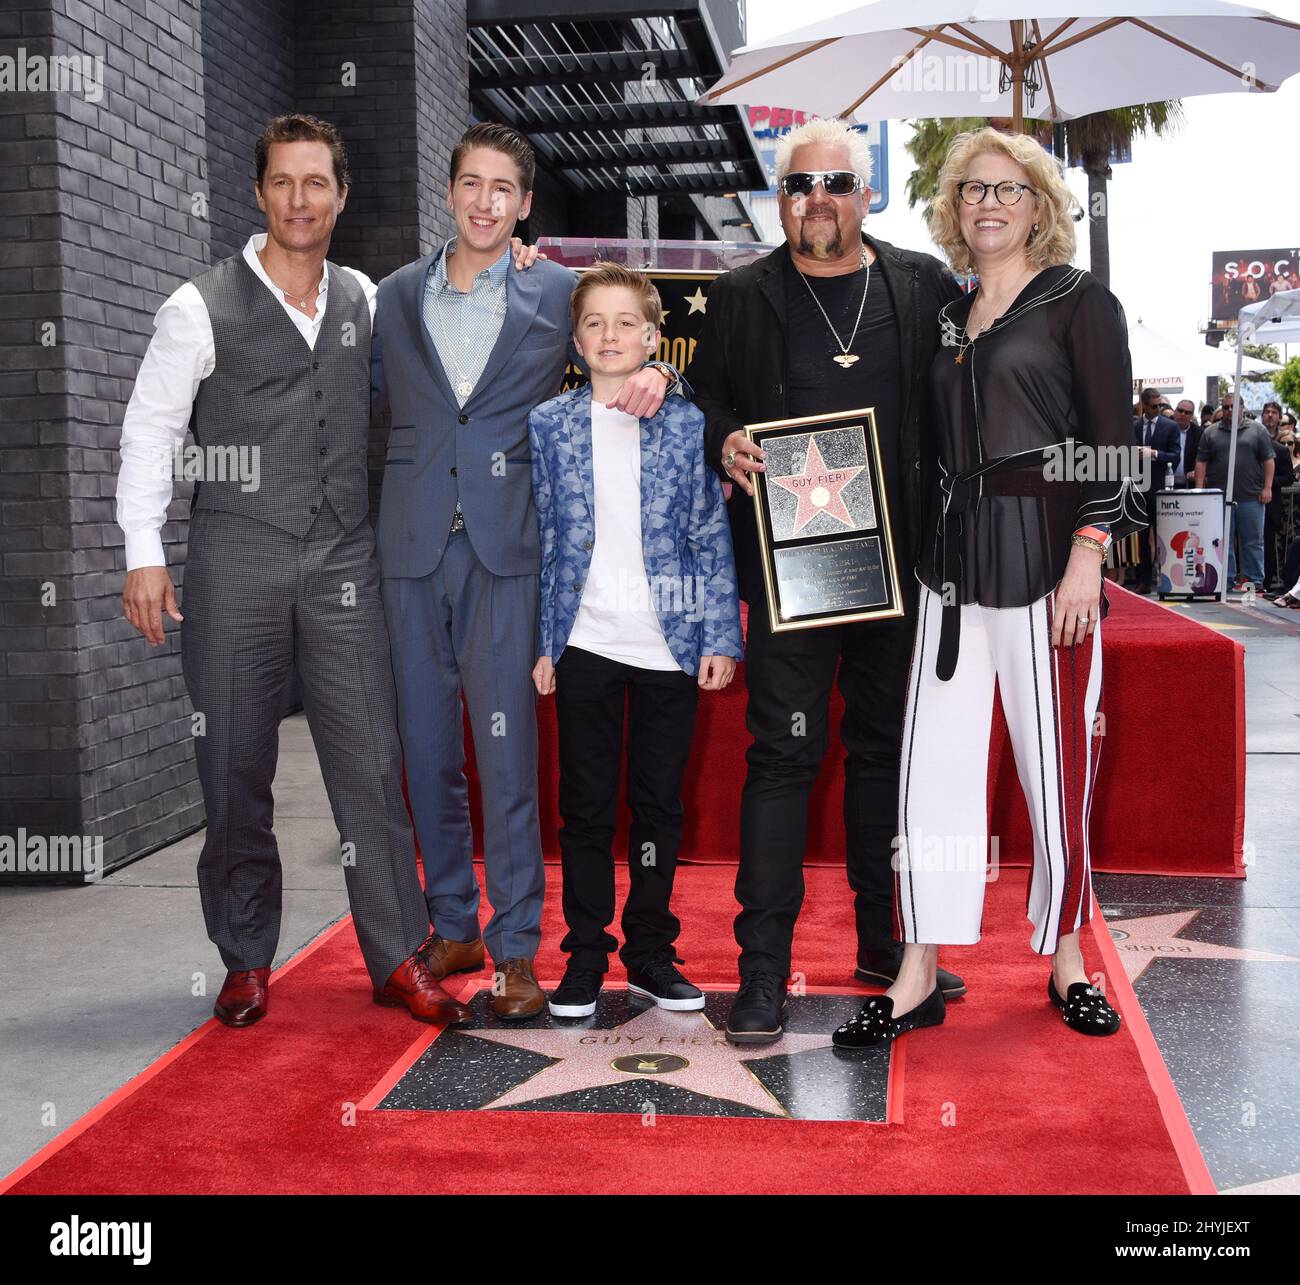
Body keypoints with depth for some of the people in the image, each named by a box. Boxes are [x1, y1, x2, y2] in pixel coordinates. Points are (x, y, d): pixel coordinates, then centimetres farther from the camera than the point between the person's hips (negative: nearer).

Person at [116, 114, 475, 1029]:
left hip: (345, 562, 2)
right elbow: (149, 430, 0)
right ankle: (247, 963, 18)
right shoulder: (203, 307, 0)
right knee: (236, 770, 4)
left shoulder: (367, 302, 11)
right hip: (236, 560, -2)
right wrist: (145, 553, -7)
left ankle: (399, 960, 8)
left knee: (371, 763, 0)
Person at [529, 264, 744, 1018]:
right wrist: (540, 641, 1)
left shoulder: (688, 424, 3)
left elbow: (713, 534, 3)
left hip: (671, 644, 0)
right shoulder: (549, 425, 5)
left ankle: (652, 953, 22)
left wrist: (720, 637, -3)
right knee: (586, 805, 6)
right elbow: (539, 538, 6)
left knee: (660, 804, 9)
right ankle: (586, 958, 18)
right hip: (585, 643, 0)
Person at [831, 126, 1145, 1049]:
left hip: (1044, 557, -5)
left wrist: (1086, 558, -14)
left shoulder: (1079, 301, 1)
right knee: (933, 767, 1)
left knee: (1057, 767, 2)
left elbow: (1111, 443, -6)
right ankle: (920, 977, 8)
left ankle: (1068, 961, 20)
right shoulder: (951, 318, 17)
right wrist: (924, 549, 13)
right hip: (954, 559, 5)